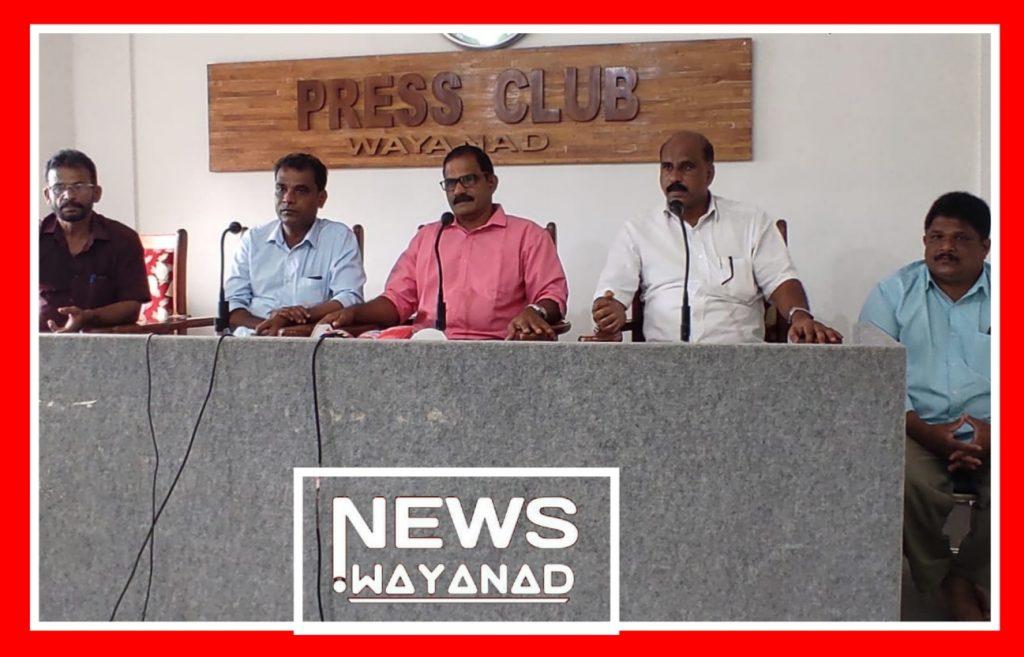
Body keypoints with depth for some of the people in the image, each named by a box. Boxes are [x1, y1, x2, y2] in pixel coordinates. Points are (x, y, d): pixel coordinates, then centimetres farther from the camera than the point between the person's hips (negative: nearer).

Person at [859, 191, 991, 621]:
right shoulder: (893, 293, 10)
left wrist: (995, 433, -15)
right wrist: (923, 431, -15)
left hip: (991, 432, 1)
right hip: (917, 428, -1)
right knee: (907, 480, -31)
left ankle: (969, 579, -2)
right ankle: (949, 585, -6)